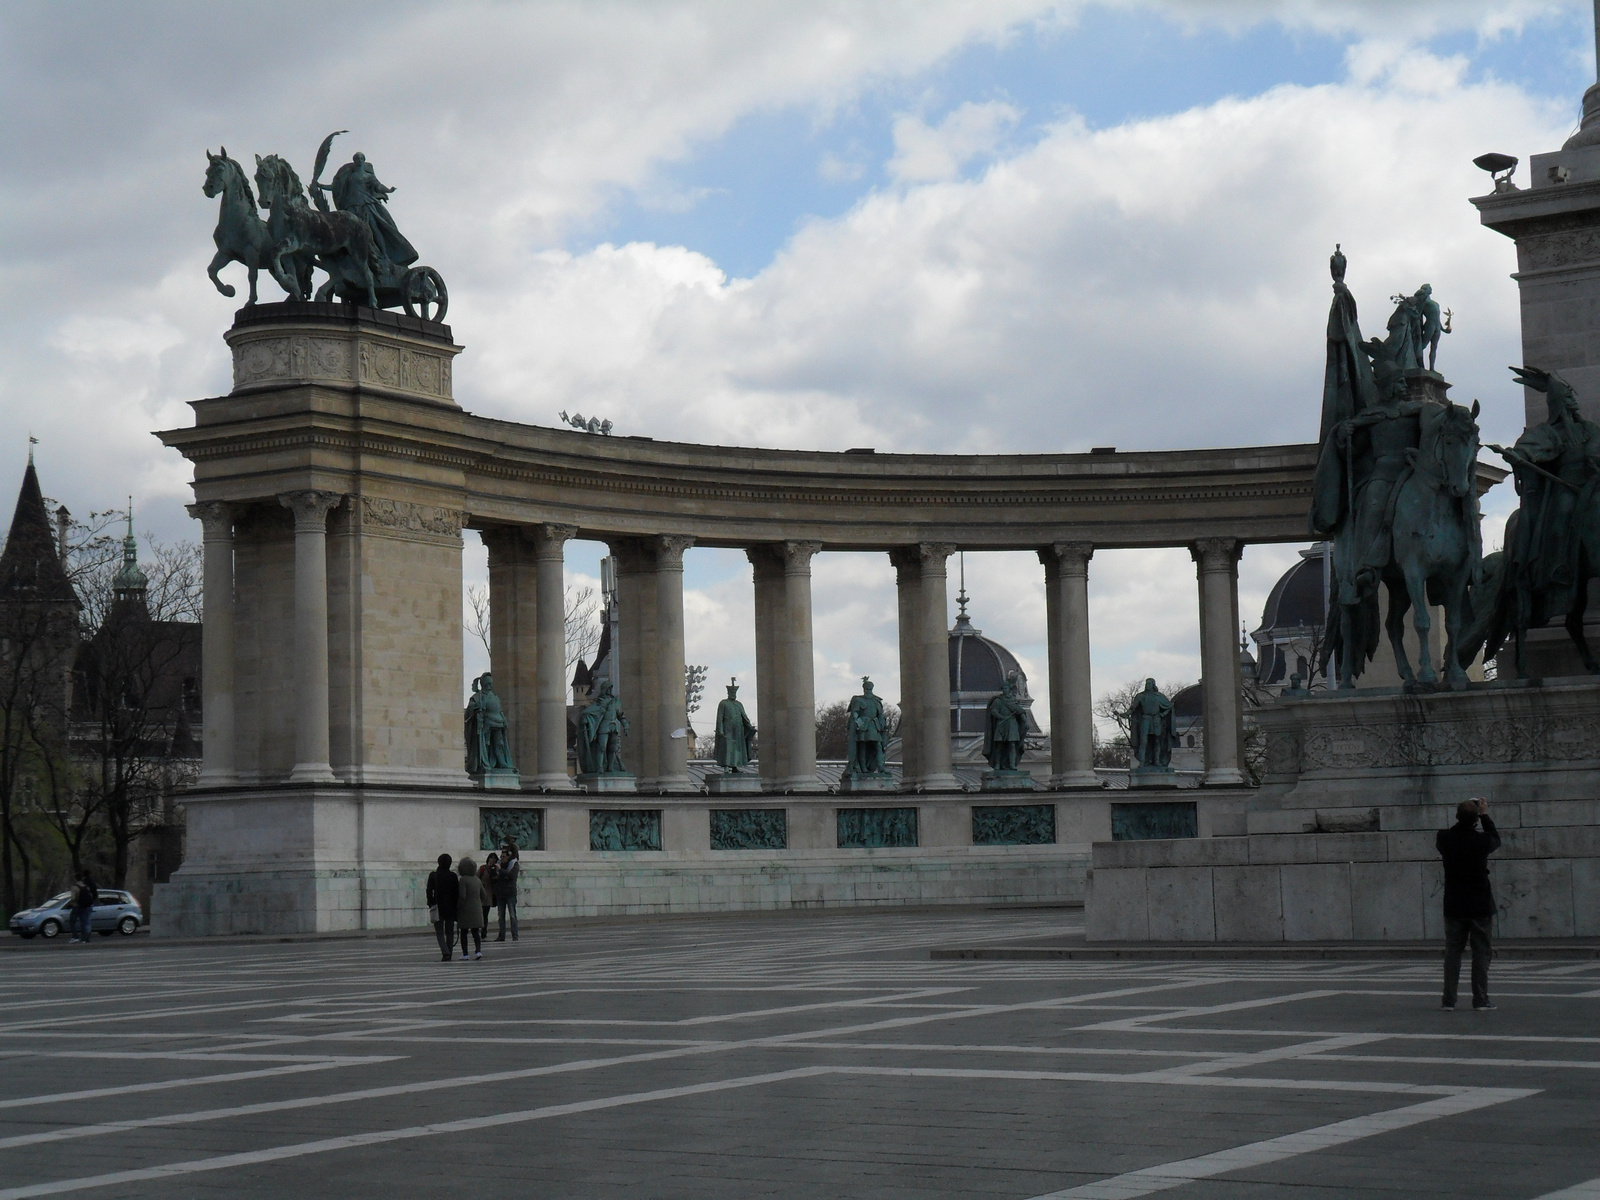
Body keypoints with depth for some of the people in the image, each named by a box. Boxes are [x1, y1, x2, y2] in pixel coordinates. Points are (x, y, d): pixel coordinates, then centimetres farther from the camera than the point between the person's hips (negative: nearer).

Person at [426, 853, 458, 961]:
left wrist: (430, 905, 3)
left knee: (439, 932, 3)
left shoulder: (433, 876, -5)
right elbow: (457, 892, -1)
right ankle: (449, 954, 9)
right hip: (450, 908, 1)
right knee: (450, 932, 10)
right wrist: (456, 906, 7)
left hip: (438, 908, -1)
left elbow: (429, 891, -5)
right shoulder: (453, 876, -3)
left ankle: (445, 952, -16)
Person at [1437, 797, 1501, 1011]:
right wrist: (1485, 815, 18)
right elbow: (1496, 840, 11)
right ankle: (1480, 999, 3)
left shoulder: (1445, 839, -8)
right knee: (1481, 951, 5)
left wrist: (1462, 816, 17)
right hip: (1479, 905, -2)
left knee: (1452, 952, 6)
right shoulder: (1481, 840, -13)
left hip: (1454, 906, 2)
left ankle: (1449, 1000, 3)